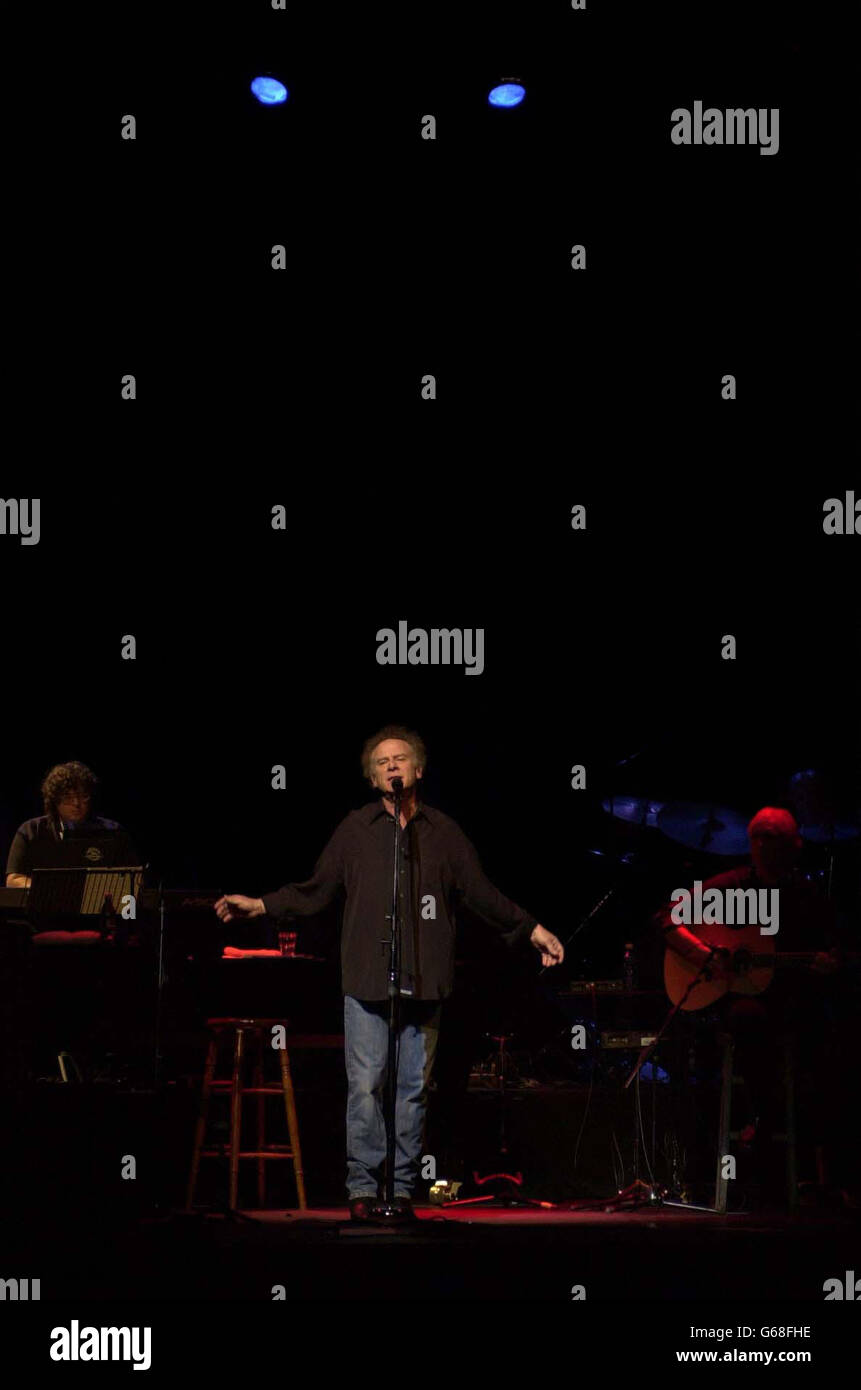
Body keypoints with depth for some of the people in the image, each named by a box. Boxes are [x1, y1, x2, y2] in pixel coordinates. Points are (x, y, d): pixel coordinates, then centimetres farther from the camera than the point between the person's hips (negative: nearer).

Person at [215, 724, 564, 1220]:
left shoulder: (444, 831, 11)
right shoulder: (356, 829, 8)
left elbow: (483, 894, 14)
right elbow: (317, 890, 10)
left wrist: (533, 929, 10)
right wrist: (259, 905, 0)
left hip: (424, 983, 1)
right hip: (367, 979, -1)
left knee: (414, 1088, 3)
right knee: (365, 1086, -5)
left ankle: (403, 1189, 10)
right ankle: (363, 1189, 2)